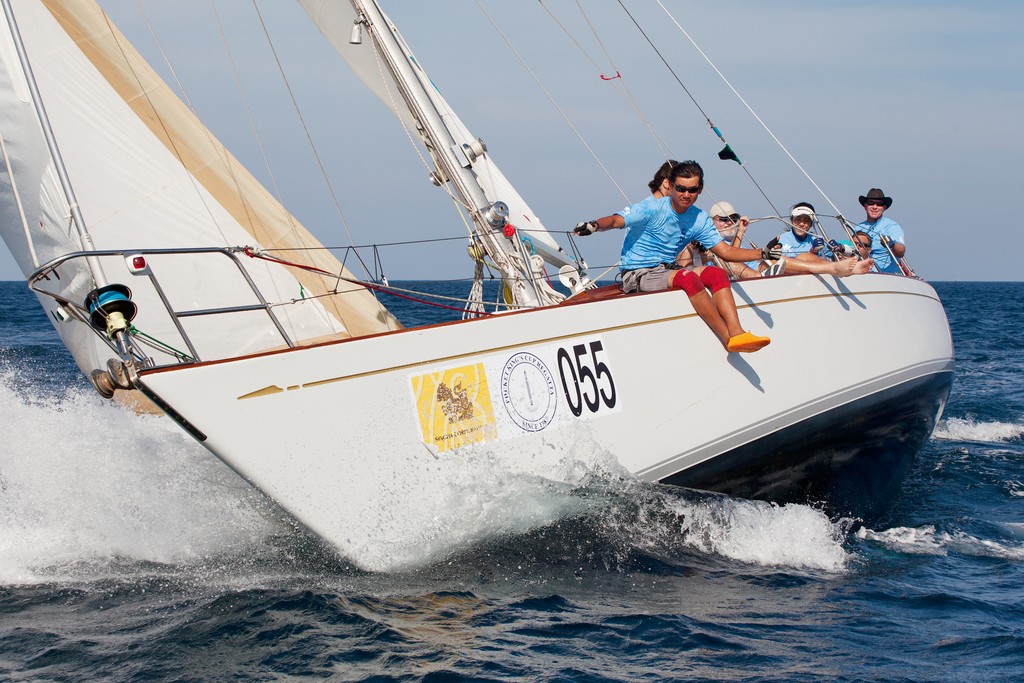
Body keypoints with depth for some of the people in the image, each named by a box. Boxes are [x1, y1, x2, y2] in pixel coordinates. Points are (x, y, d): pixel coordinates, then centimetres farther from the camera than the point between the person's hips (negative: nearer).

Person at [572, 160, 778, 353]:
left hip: (667, 271, 6)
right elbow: (616, 220, -23)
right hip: (637, 275, -6)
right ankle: (728, 339, -27)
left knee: (716, 273, -18)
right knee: (689, 277, -32)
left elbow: (725, 251, 7)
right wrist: (594, 225, -45)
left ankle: (737, 333, -28)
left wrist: (762, 254, -4)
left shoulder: (699, 220, 7)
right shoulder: (652, 207, -11)